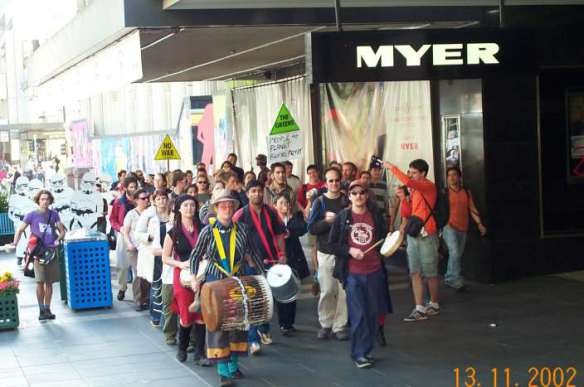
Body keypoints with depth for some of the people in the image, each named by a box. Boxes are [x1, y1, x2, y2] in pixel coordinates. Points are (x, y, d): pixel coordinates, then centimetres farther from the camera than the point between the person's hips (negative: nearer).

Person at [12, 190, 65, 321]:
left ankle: (47, 309, 15)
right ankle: (41, 310, -3)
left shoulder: (54, 214, 9)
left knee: (49, 282, 7)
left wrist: (58, 239, -7)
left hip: (52, 252, 3)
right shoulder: (32, 215, 2)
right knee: (40, 281, -10)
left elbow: (62, 230, 13)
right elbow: (20, 230, 7)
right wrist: (15, 243, -7)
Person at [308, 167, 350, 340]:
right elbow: (311, 228, -2)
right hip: (325, 252, -1)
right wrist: (326, 221, -18)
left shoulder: (347, 201, 4)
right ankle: (325, 324, 16)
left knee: (343, 291, -1)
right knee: (326, 291, 1)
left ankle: (340, 326, 8)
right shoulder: (320, 202, 3)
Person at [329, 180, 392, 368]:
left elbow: (385, 239, 17)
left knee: (373, 314, 9)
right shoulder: (342, 217, 0)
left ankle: (366, 350, 24)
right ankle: (359, 354, 7)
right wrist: (349, 250, -12)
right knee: (358, 315, -3)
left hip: (374, 271, 3)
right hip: (353, 273, -3)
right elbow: (333, 244, 0)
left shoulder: (376, 216, 5)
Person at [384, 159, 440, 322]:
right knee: (415, 273, 2)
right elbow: (406, 213, 15)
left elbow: (407, 181, -27)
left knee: (430, 273, 4)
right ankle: (420, 309, 3)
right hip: (412, 234, 7)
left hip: (426, 235, -7)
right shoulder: (413, 190, 14)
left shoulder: (429, 186, -10)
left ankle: (434, 305, 18)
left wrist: (392, 167, -19)